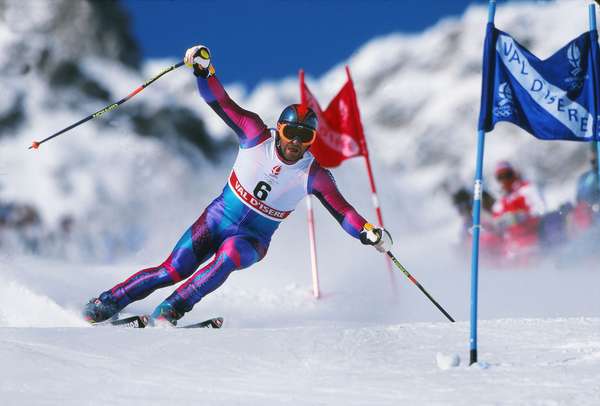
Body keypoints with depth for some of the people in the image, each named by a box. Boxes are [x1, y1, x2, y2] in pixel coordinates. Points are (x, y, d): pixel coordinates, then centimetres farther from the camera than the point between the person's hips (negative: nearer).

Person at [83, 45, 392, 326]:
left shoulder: (314, 176, -12)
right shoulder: (256, 137, -12)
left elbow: (342, 211, -16)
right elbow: (221, 103, -12)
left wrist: (368, 232, -34)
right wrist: (203, 69, -27)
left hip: (253, 239, 0)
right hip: (218, 219, 0)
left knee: (228, 256, -34)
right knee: (174, 271, -15)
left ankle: (169, 312, -29)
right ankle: (107, 303, 1)